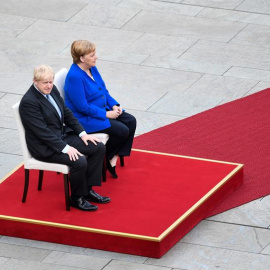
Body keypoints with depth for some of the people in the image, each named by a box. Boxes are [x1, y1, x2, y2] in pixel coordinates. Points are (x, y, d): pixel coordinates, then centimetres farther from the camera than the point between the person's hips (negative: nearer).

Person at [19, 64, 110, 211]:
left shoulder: (52, 90, 4)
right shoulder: (28, 102, -22)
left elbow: (67, 113, 13)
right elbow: (42, 132, -24)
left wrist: (82, 133, 2)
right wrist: (65, 148, -27)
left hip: (63, 135, 9)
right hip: (45, 147, -9)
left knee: (99, 148, 0)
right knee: (79, 161, -27)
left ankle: (88, 190, 9)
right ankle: (77, 199, -4)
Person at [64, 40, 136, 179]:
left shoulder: (92, 68, 3)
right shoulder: (74, 77, -25)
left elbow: (104, 90, 16)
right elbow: (82, 107, -24)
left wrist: (114, 105, -2)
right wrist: (106, 114, -20)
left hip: (102, 109, 10)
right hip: (84, 118, -10)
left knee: (131, 121, -4)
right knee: (122, 131, -19)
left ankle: (114, 157, 0)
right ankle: (107, 157, 6)